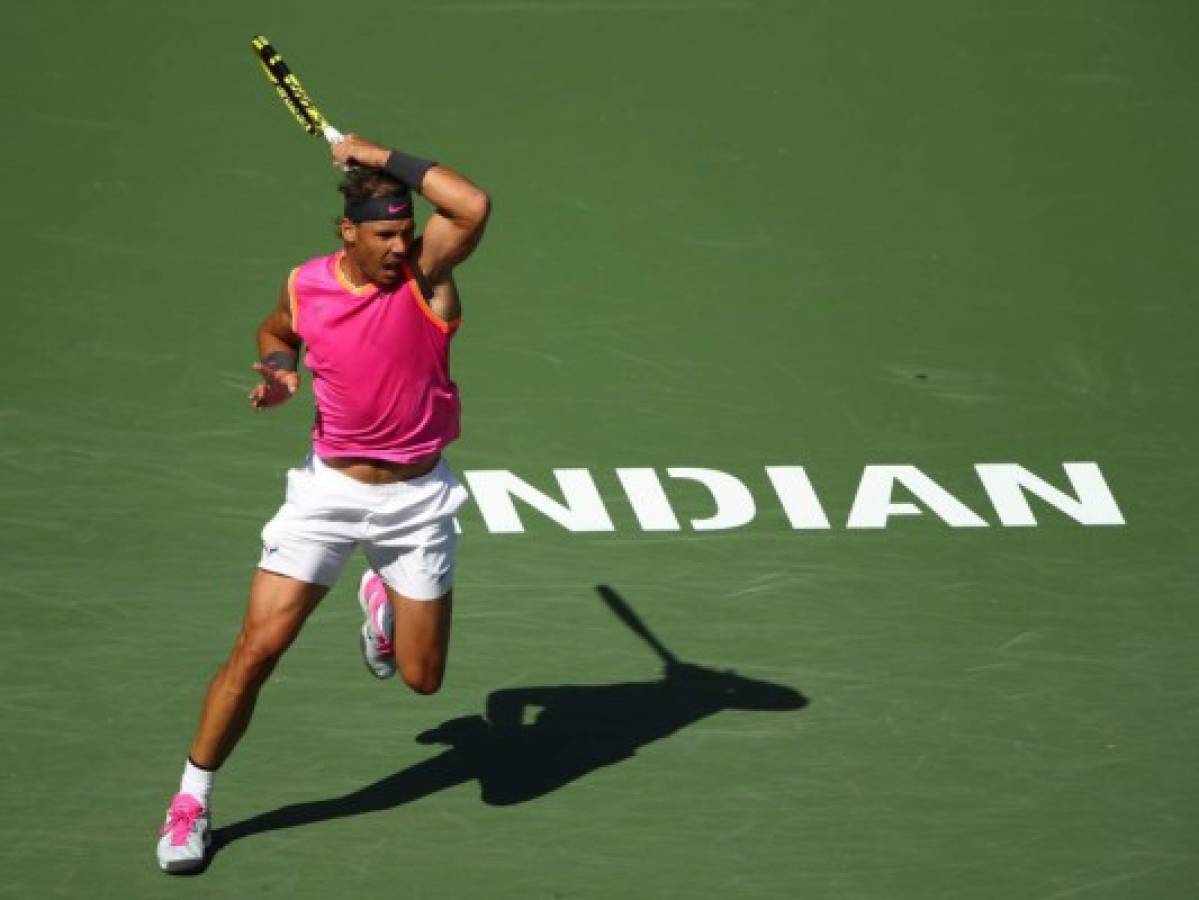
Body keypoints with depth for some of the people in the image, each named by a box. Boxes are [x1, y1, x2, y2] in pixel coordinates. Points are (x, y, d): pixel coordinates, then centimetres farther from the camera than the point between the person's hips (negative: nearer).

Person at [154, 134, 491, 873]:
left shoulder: (424, 270, -15)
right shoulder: (306, 286, -7)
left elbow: (473, 206, -36)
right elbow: (275, 331, 18)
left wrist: (384, 158, -28)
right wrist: (277, 369, -5)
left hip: (416, 498, 0)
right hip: (330, 489, 1)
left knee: (422, 678, 6)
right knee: (257, 650, -8)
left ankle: (383, 602, 42)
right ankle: (193, 799, 8)